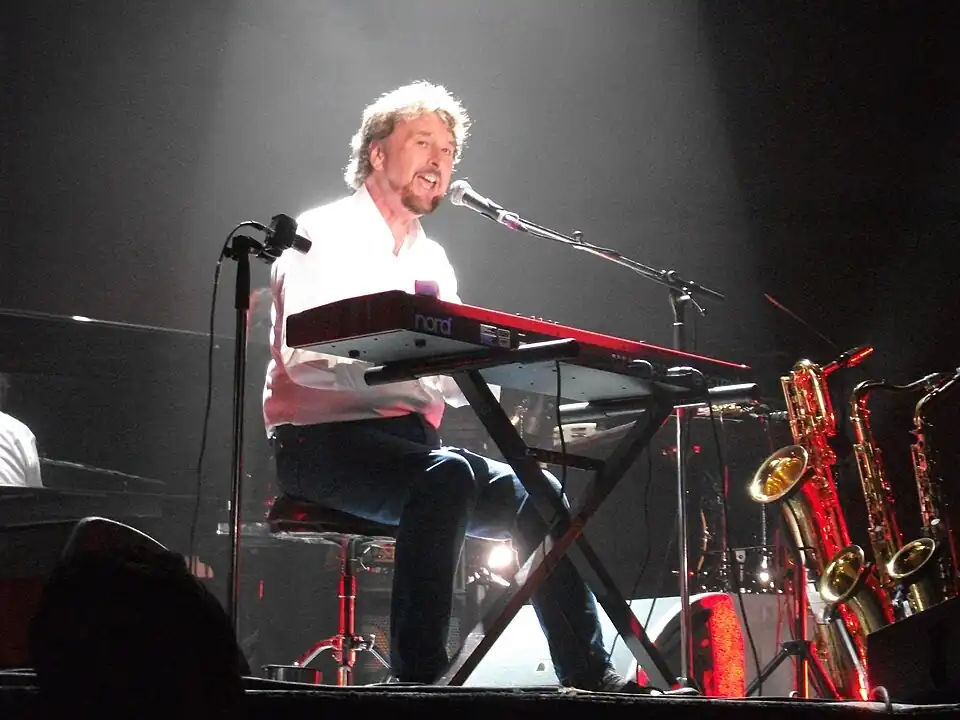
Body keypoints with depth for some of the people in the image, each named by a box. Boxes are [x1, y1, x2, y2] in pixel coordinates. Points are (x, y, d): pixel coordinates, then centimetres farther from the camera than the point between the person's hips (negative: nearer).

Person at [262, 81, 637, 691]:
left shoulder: (434, 261, 20)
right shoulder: (325, 236, -2)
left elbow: (454, 377, 16)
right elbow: (304, 359, -17)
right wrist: (423, 377, -26)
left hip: (410, 441, 7)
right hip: (321, 440, -7)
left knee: (534, 492, -12)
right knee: (445, 477, -34)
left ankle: (589, 676, -10)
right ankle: (417, 675, -32)